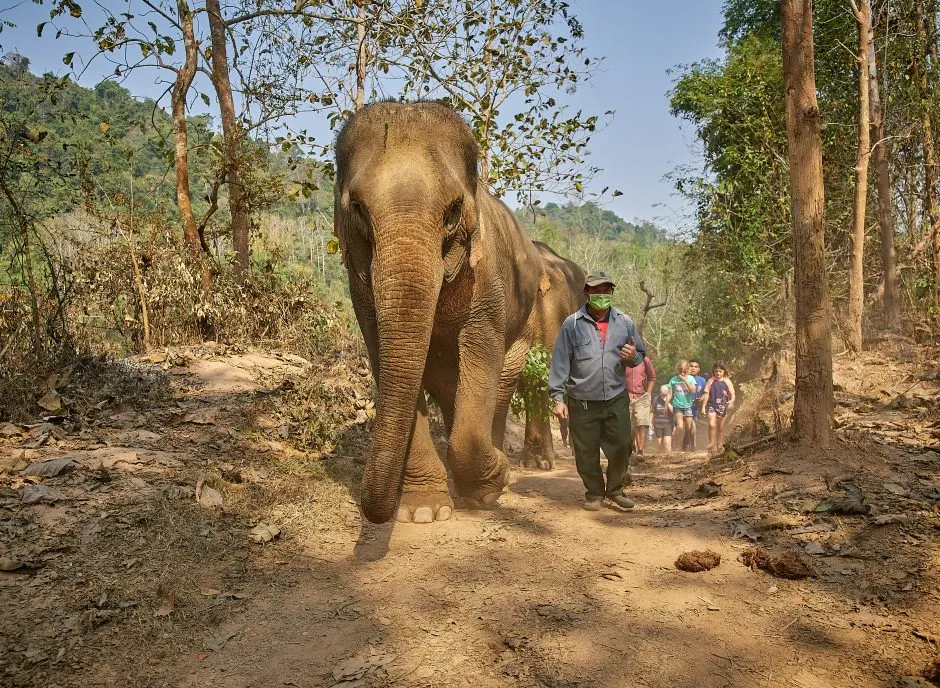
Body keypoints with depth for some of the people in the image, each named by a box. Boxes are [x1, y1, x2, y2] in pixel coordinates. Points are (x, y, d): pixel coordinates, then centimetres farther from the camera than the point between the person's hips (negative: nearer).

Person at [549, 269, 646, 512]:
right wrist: (558, 398, -9)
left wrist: (633, 357, -11)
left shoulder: (624, 322, 5)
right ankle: (594, 493, 26)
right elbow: (560, 362, -4)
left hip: (616, 399, 2)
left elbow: (640, 354, 14)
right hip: (582, 401, -2)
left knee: (622, 446, 3)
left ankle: (615, 491, 24)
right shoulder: (572, 324, -3)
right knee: (586, 452, 6)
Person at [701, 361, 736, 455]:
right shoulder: (711, 381, 1)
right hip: (711, 405, -1)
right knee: (711, 424, -18)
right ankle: (712, 444, -9)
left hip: (722, 406, 1)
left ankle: (719, 446, 22)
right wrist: (703, 406, -2)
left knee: (720, 428, 10)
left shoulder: (727, 381, 0)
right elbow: (706, 394, 3)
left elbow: (732, 394, -3)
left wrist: (731, 401, -25)